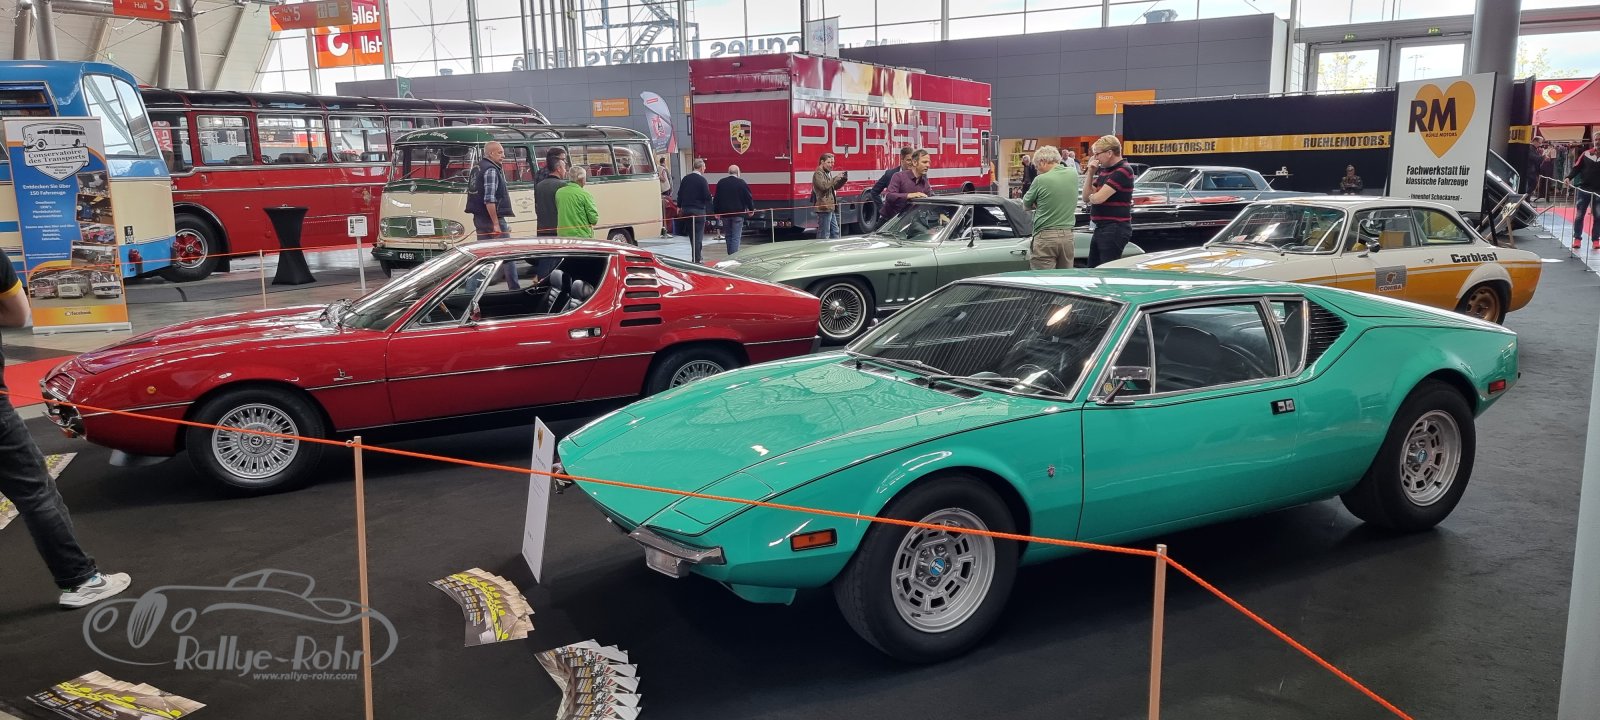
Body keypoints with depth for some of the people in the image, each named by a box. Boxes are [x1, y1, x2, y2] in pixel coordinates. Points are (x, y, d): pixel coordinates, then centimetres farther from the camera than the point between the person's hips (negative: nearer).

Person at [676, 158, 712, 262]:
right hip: (698, 210, -6)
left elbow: (680, 194, 12)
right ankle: (697, 258, -3)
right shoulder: (702, 180, -11)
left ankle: (696, 256, 22)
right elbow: (707, 196, -12)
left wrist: (679, 207, 20)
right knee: (698, 235, -2)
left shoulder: (685, 178, 7)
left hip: (686, 209, 6)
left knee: (692, 234, 15)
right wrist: (713, 210, -1)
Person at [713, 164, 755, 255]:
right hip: (738, 213, -4)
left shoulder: (721, 183, 5)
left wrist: (717, 212, 15)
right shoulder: (742, 183, -7)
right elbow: (749, 197, -5)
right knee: (736, 237, -4)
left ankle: (730, 255, 20)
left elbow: (716, 198, 8)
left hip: (724, 213, 4)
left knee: (728, 236, 15)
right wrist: (751, 209, 9)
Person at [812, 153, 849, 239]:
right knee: (824, 233, -8)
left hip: (830, 208, 10)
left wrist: (843, 180, 5)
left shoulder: (828, 173, 19)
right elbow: (824, 186, -25)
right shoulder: (818, 174, -10)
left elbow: (835, 187, 23)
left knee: (835, 231, 15)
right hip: (824, 208, -10)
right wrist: (836, 178, -23)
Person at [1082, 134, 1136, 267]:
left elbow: (1098, 198, -22)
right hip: (1101, 228, 10)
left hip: (1114, 230, -10)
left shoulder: (1122, 171, -15)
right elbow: (1086, 197, 13)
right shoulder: (1104, 170, 14)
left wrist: (1091, 196, 2)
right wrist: (1090, 174, 2)